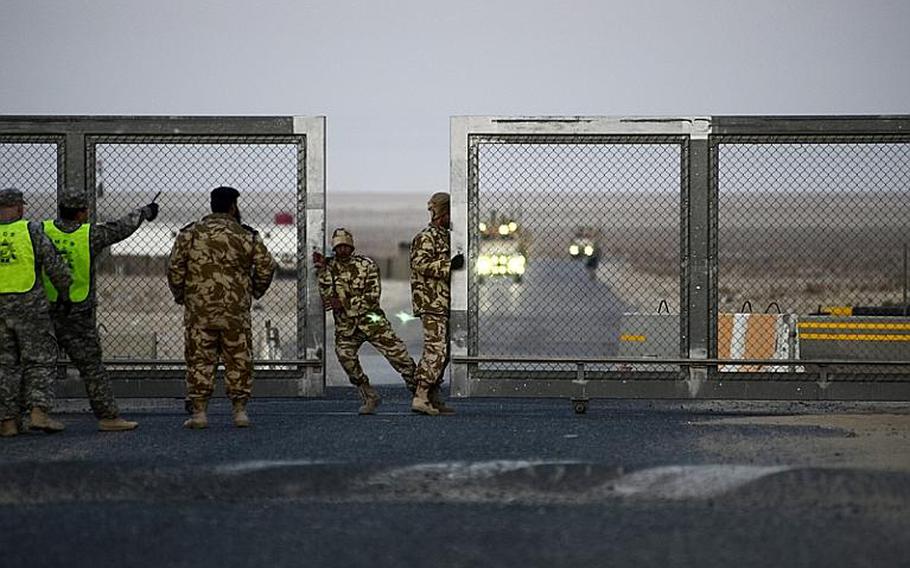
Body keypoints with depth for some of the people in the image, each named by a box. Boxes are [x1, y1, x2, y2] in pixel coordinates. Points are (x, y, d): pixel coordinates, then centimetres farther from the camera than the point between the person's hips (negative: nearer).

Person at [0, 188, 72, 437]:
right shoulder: (31, 231, -5)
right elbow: (56, 267, -4)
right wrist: (65, 292, 10)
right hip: (30, 306, -2)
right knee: (39, 360, 5)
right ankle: (39, 412, -8)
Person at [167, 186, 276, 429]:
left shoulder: (189, 234, 3)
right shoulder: (246, 236, 2)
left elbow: (175, 268, 0)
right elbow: (266, 266, 2)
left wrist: (179, 295, 15)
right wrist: (255, 292, 18)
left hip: (198, 308, 0)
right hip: (236, 309, 0)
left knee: (199, 359, 4)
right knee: (239, 359, 8)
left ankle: (199, 412, 1)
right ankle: (240, 410, 8)